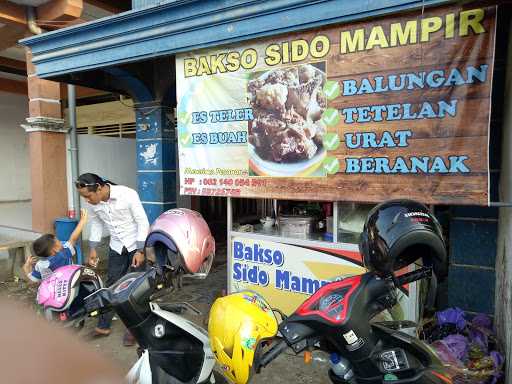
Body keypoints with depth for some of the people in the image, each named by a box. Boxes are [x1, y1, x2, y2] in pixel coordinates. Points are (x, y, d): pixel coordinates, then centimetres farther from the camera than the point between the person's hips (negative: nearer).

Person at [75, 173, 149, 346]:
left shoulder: (128, 195, -26)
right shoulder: (92, 203, -9)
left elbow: (143, 222, -19)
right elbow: (96, 224, 9)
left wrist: (140, 251, -21)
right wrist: (92, 249, 5)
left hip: (136, 245, -4)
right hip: (116, 247, 5)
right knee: (111, 285, 8)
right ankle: (103, 326, 23)